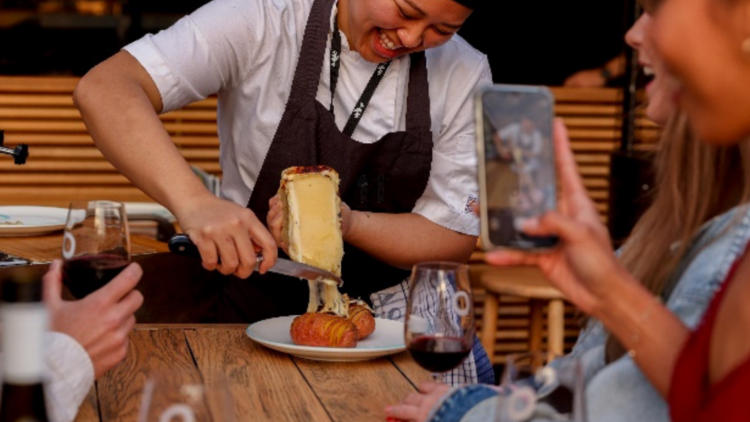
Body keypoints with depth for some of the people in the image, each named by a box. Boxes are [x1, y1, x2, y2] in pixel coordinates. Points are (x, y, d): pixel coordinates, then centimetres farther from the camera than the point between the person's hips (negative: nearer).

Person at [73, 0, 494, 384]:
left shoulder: (466, 73, -4)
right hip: (261, 307, -2)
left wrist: (347, 222, -24)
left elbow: (455, 238, -5)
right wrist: (194, 202, -40)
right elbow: (103, 90, -23)